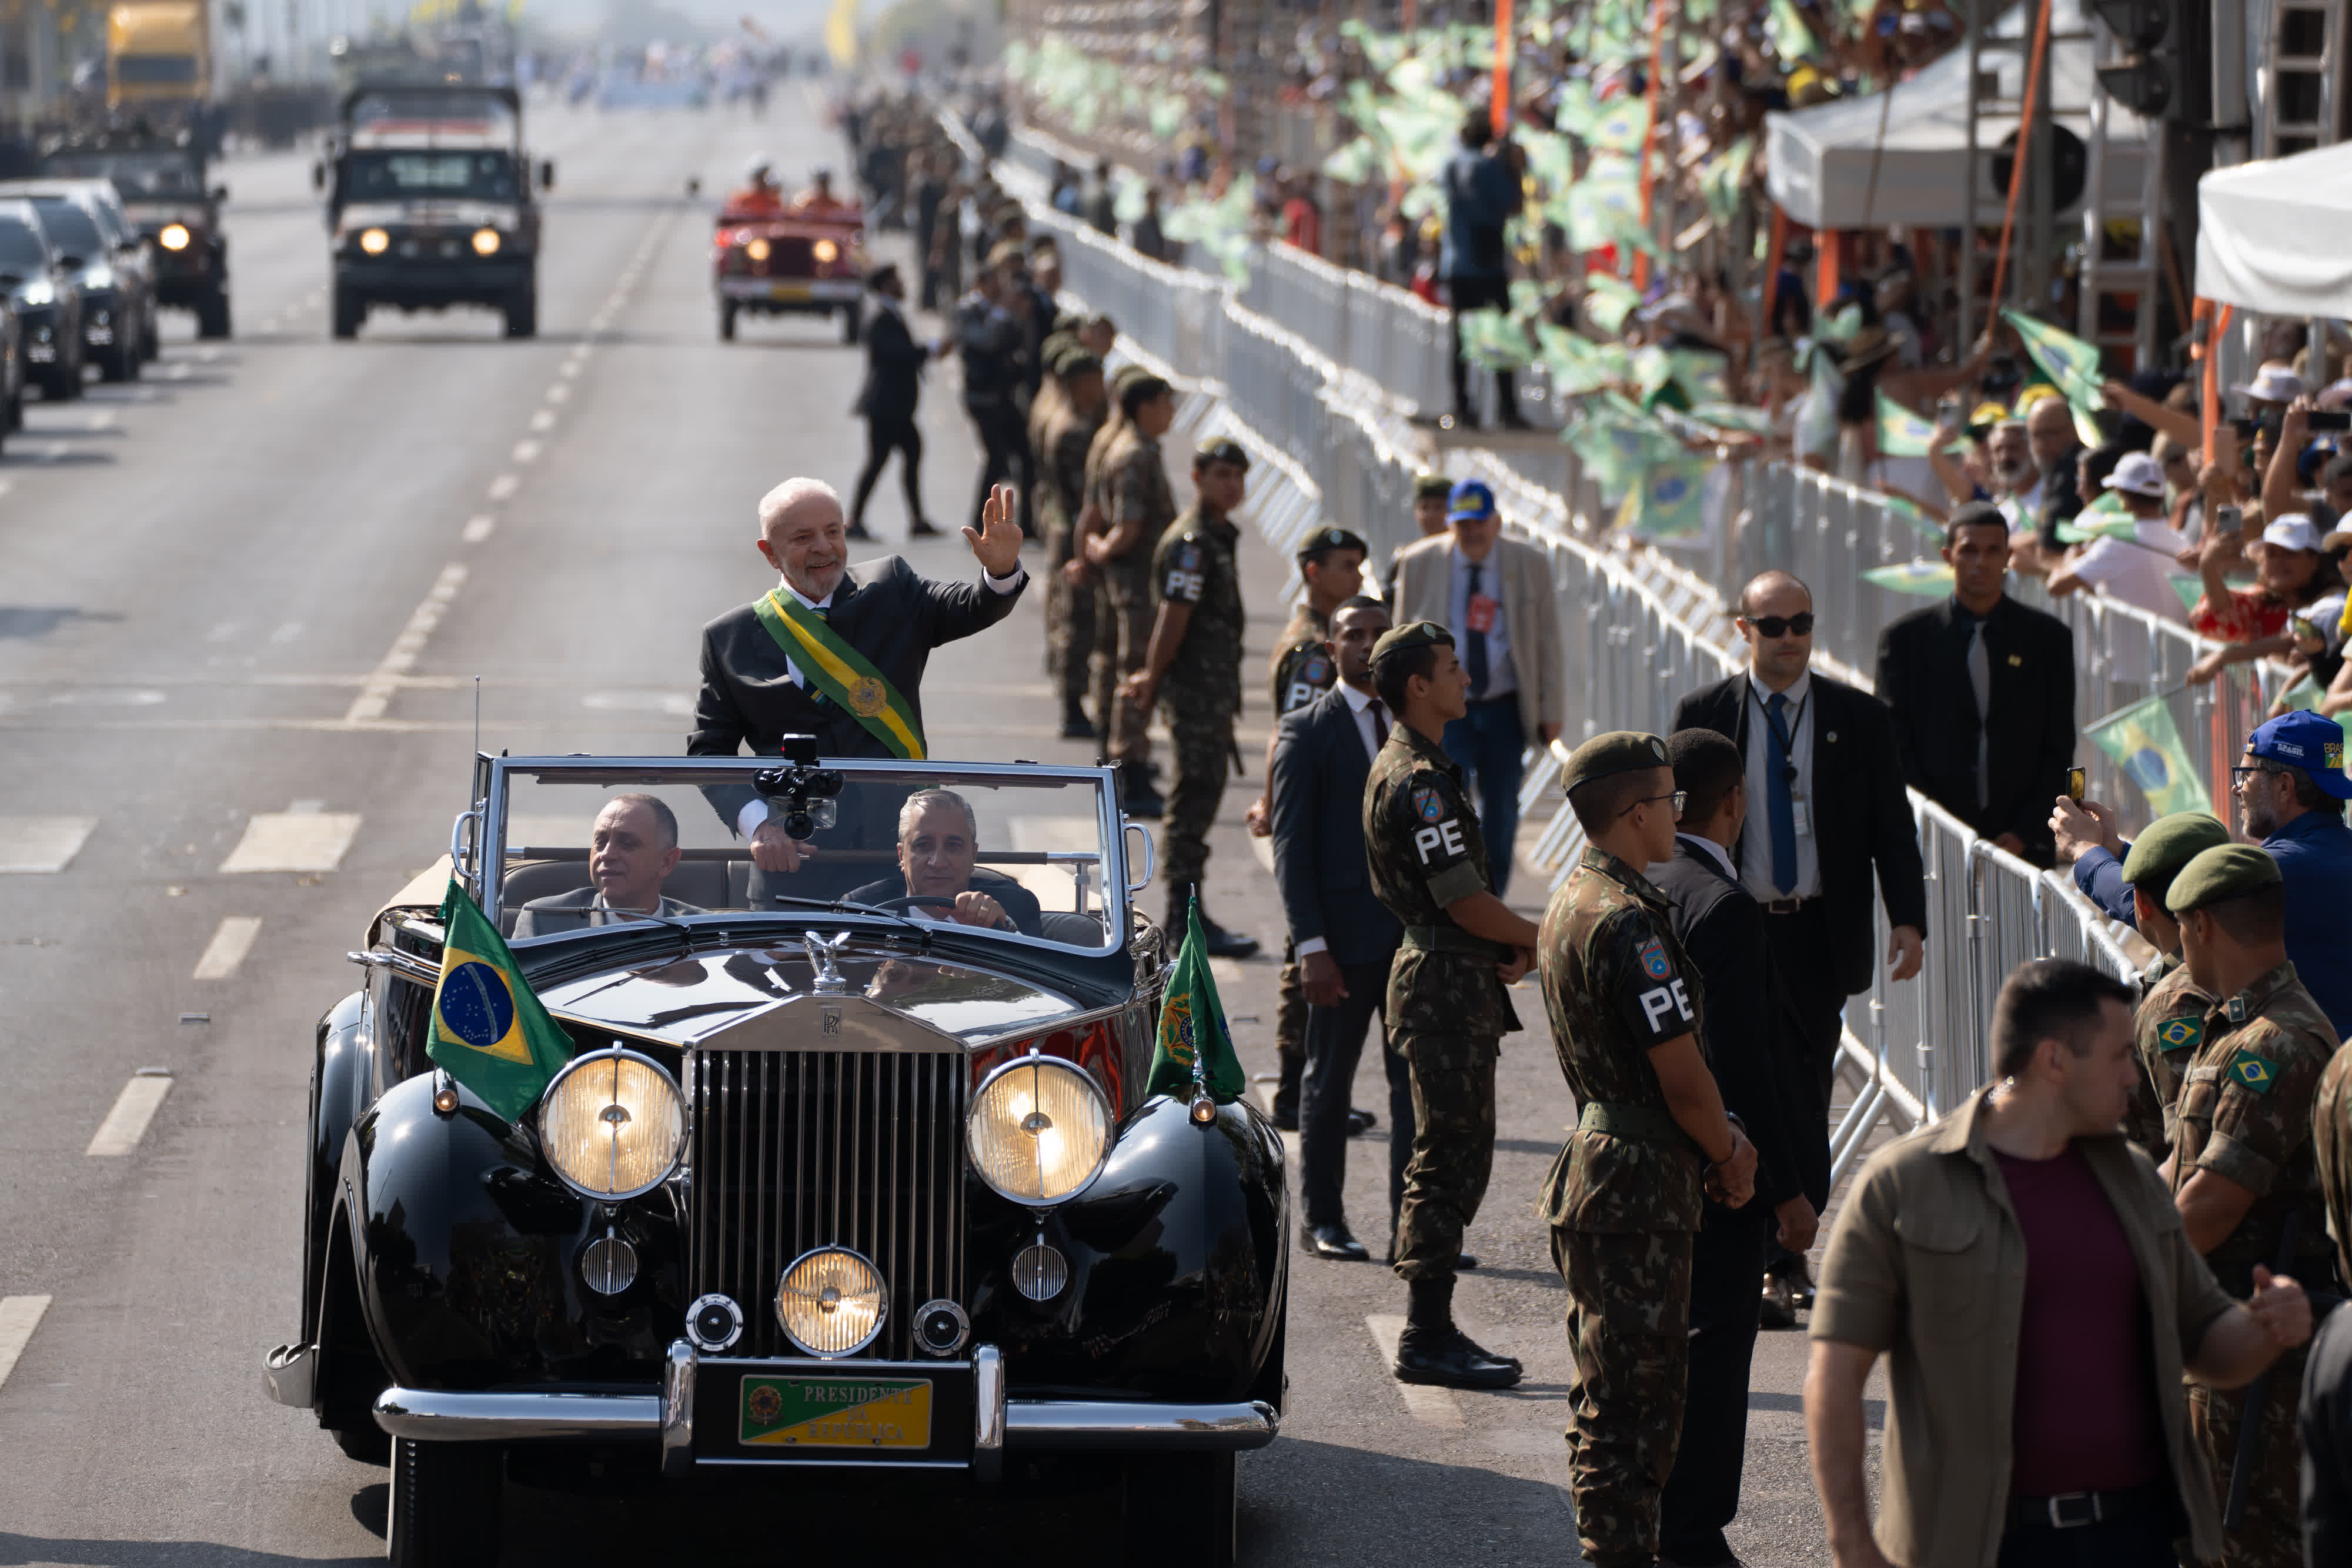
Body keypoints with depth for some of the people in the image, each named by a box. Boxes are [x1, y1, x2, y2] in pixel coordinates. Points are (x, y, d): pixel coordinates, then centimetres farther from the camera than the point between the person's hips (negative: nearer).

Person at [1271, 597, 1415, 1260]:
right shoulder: (1306, 731, -4)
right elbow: (1291, 846, -7)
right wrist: (1311, 945, -15)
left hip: (1414, 932, 4)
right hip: (1345, 937, -4)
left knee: (1416, 1080, 2)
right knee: (1328, 1082, 7)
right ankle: (1320, 1221, 18)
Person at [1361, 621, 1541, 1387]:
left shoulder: (1408, 769, 16)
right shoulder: (1418, 782, -18)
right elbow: (1466, 903, -20)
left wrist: (1512, 943, 5)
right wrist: (1542, 939, -6)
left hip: (1455, 984, 11)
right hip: (1445, 986, -11)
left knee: (1457, 1158, 13)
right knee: (1449, 1159, -7)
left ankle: (1432, 1331, 18)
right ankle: (1427, 1339, -4)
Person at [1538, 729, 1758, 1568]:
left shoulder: (1569, 903, 11)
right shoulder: (1626, 922, -21)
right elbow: (1682, 1075, -19)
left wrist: (1721, 1136, 7)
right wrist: (1729, 1160, -2)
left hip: (1596, 1157, 10)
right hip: (1638, 1184, -10)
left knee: (1609, 1395, 17)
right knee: (1636, 1397, -5)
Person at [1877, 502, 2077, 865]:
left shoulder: (2049, 638, 10)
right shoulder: (1905, 639, 7)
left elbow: (2059, 752, 8)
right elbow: (1895, 750, 4)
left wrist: (2025, 834, -3)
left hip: (2025, 845, 1)